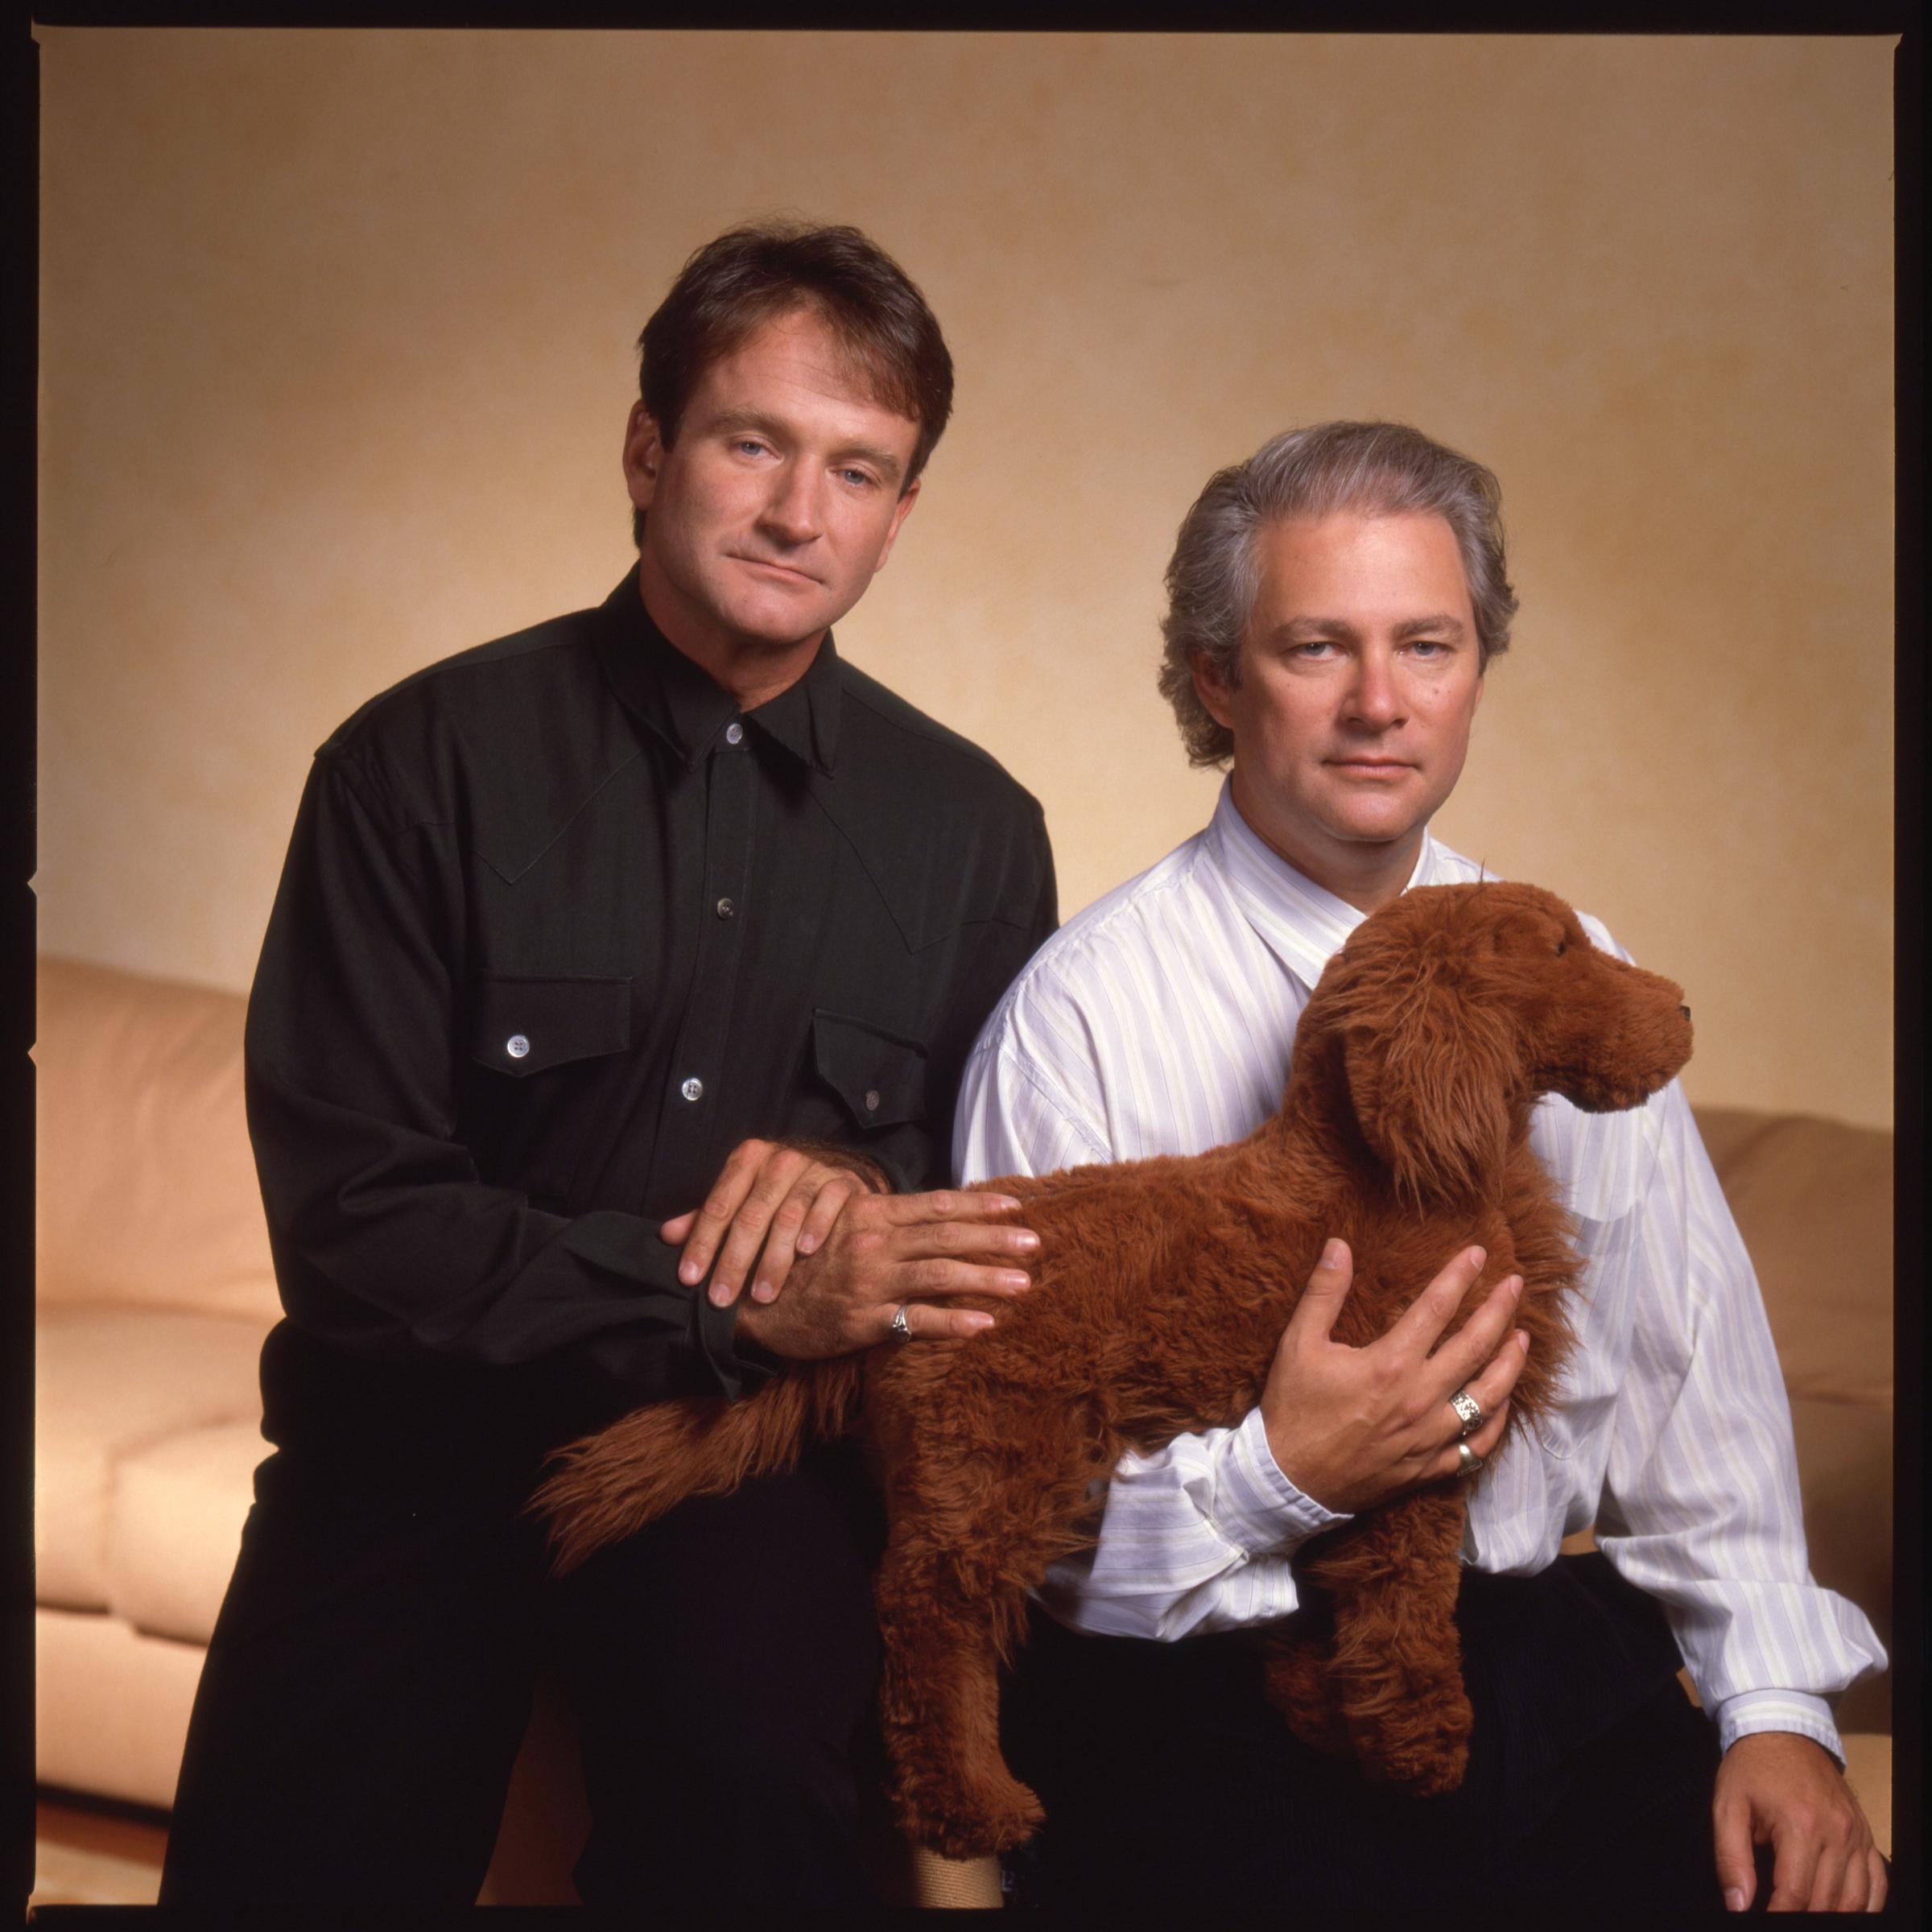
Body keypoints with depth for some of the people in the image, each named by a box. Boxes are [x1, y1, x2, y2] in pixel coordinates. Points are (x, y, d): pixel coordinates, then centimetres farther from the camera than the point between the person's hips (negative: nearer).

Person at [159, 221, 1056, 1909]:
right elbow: (348, 1225, -9)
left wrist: (862, 1185, -11)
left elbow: (1012, 1198, 13)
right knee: (286, 1865, -18)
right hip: (426, 1443, 0)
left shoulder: (975, 831, 5)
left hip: (759, 1456, 1)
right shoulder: (426, 761, -4)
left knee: (755, 1795, -29)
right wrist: (731, 1303, -19)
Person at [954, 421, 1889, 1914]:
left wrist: (1774, 1704, 2)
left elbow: (1692, 1354, 10)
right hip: (1212, 1719, -4)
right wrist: (1278, 1478, -24)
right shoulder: (1083, 1014, -8)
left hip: (1567, 1667, 5)